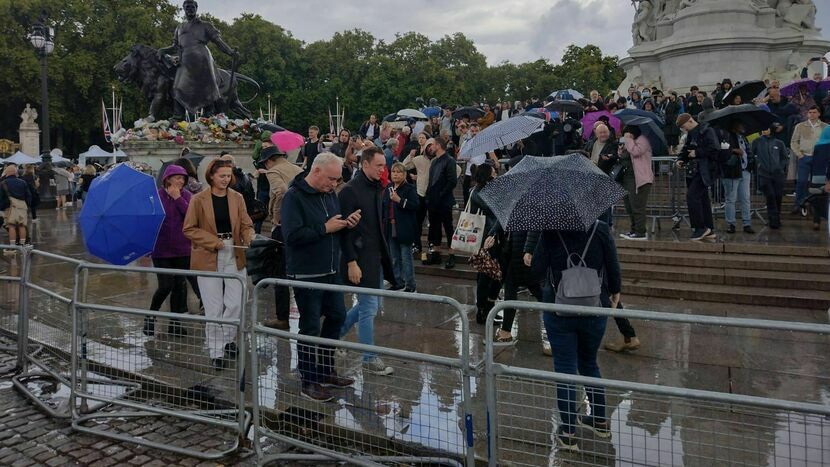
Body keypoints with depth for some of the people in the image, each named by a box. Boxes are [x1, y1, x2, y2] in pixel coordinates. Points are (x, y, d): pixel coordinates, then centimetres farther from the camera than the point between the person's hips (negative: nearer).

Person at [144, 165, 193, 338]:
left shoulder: (186, 196, 2)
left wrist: (178, 198, -15)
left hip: (182, 249, 3)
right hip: (161, 250, -3)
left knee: (179, 285, 8)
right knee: (166, 285, -7)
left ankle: (175, 322, 21)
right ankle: (150, 317, 19)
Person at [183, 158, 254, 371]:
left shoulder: (237, 198, 5)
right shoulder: (198, 200, -4)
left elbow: (246, 225, 5)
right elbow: (189, 229, -3)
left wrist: (250, 237, -18)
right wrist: (214, 241, -14)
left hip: (234, 256, 3)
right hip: (208, 258, -3)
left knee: (235, 304, 4)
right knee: (214, 308, 2)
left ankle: (227, 340, 28)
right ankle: (216, 352, 14)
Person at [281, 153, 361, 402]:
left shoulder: (330, 194, 9)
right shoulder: (294, 197, -16)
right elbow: (293, 235, -26)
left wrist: (347, 222, -1)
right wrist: (325, 228, -21)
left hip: (331, 271, 8)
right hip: (306, 275, -8)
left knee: (337, 316, 16)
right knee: (310, 327, 1)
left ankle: (326, 371, 33)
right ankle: (308, 382, 14)